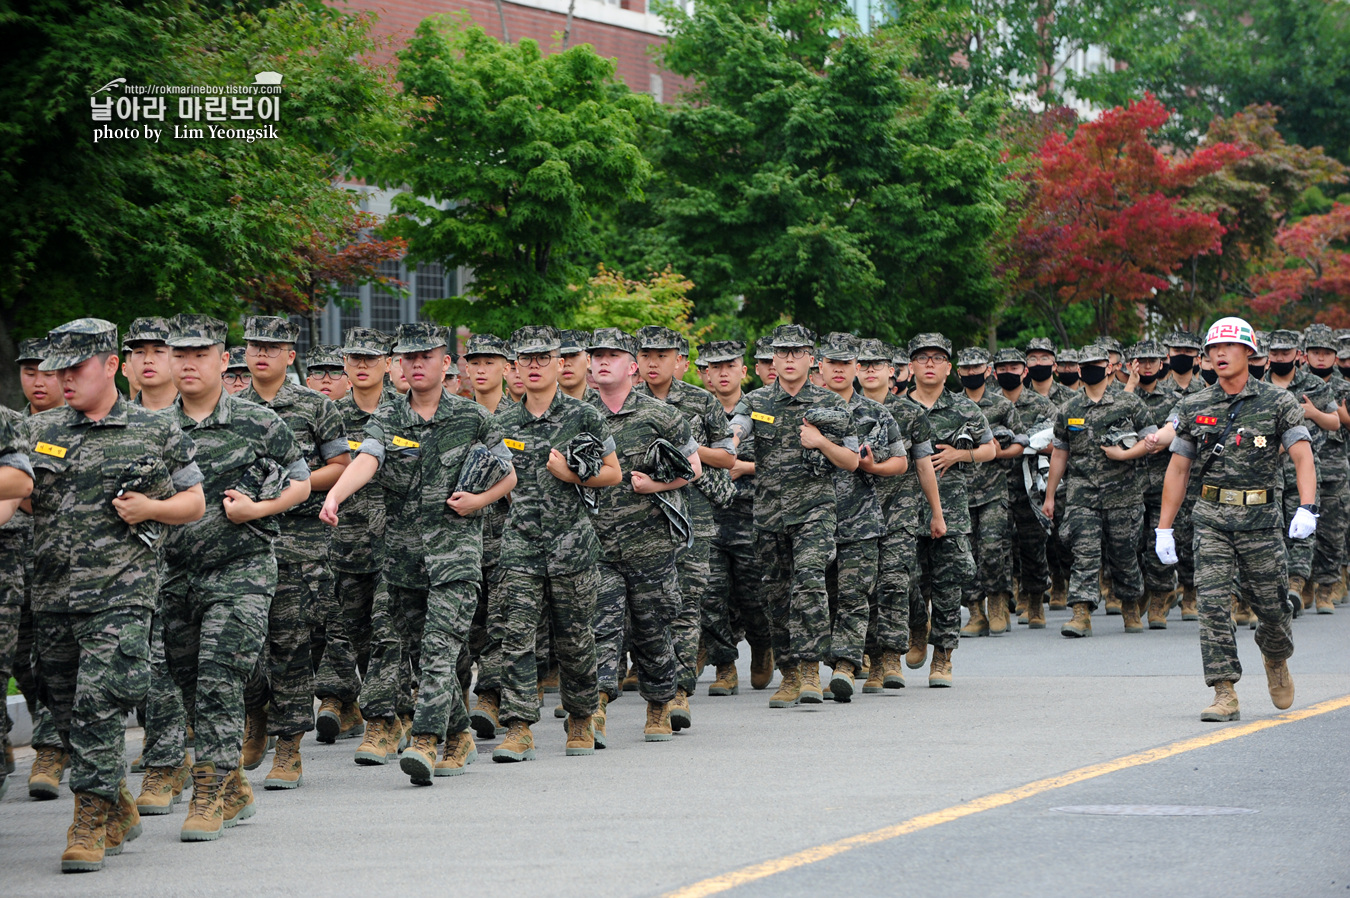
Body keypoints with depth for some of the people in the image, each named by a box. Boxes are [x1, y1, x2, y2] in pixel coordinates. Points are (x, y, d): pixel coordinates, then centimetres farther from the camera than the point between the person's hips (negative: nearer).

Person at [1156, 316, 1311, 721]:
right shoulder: (1194, 407, 7)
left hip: (1261, 520, -1)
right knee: (1213, 604, -11)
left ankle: (1276, 659, 40)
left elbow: (1303, 458, -10)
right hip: (1212, 519, 1)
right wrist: (1163, 529, 7)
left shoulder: (1278, 402, -1)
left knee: (1271, 606, 7)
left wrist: (1307, 509, -27)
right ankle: (1225, 696, -10)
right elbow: (1177, 469, 11)